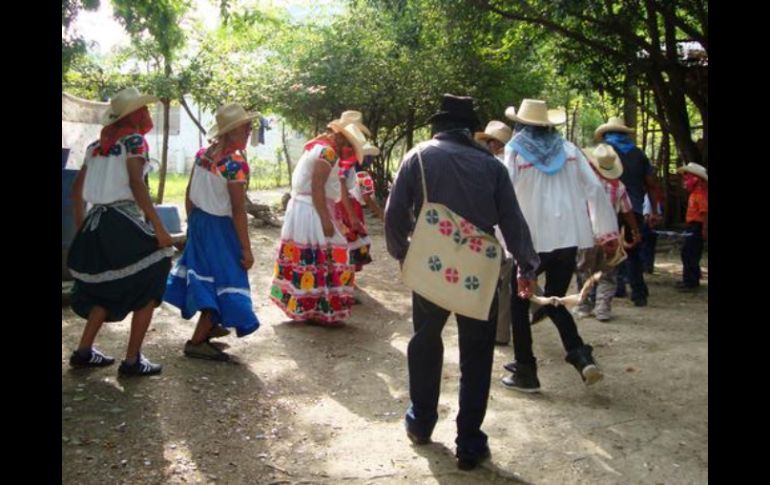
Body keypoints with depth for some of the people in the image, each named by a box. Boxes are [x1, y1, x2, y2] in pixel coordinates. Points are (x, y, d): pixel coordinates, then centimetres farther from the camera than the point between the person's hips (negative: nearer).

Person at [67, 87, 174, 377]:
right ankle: (132, 360, 1)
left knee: (108, 289, 22)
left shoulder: (99, 144, 16)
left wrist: (81, 224, 28)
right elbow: (136, 185, -17)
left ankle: (84, 351, 23)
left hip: (96, 222, 8)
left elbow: (77, 188, 18)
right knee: (149, 287, 2)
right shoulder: (134, 139, -6)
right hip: (124, 222, -8)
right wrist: (158, 227, -18)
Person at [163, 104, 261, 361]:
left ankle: (208, 325, 43)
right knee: (223, 280, 2)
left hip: (198, 221, 8)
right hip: (220, 227, -8)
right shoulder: (236, 164, -20)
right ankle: (196, 342, 5)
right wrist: (246, 249, -16)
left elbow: (189, 193, 9)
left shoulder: (202, 153, 2)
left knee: (206, 274, 24)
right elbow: (238, 210, -20)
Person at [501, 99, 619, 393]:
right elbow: (594, 188, 6)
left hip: (531, 239, -4)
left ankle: (525, 372, 11)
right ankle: (581, 356, -4)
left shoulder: (514, 151, 2)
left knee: (519, 302, 11)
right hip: (568, 237, 4)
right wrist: (607, 231, 10)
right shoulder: (567, 149, 12)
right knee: (554, 301, 17)